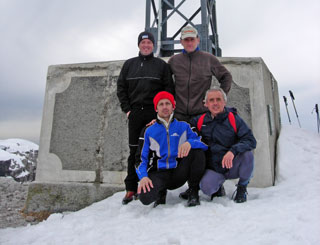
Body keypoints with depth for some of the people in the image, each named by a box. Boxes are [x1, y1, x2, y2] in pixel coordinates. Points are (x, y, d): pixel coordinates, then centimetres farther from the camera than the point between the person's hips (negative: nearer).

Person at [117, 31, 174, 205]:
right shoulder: (129, 64, 16)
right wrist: (126, 108, 2)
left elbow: (169, 89, 5)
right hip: (135, 113, 2)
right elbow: (121, 87, 13)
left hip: (156, 113, -1)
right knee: (134, 151, 3)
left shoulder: (161, 65, 10)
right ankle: (131, 188, 11)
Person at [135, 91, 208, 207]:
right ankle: (161, 192, 7)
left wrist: (190, 143, -26)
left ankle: (194, 192, -6)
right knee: (145, 197, -31)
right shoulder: (149, 131, 8)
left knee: (197, 150, -22)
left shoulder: (184, 126, 9)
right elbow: (141, 158, 5)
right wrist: (143, 176, -14)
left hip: (179, 174, 1)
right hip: (158, 174, 0)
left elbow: (204, 143, -4)